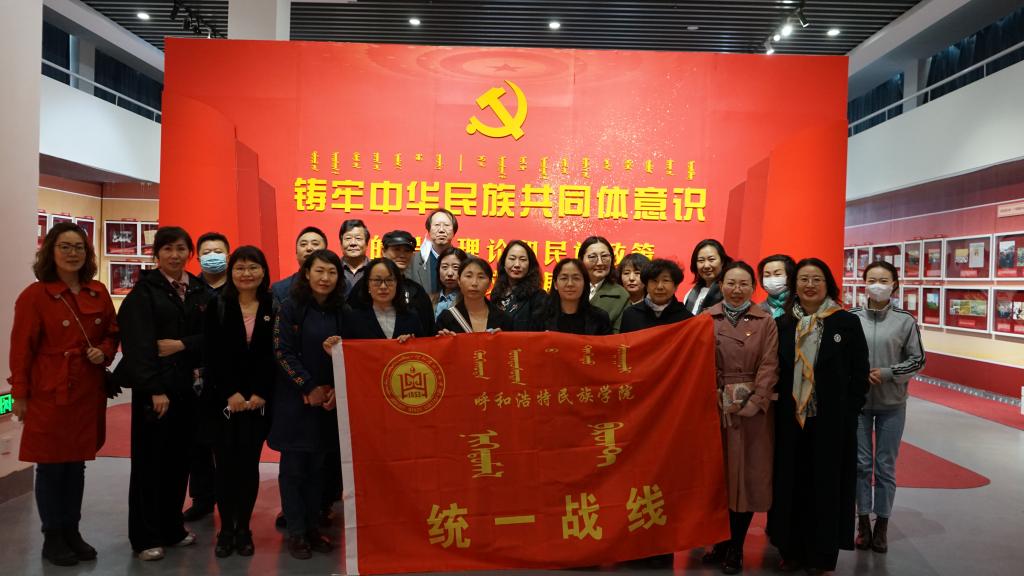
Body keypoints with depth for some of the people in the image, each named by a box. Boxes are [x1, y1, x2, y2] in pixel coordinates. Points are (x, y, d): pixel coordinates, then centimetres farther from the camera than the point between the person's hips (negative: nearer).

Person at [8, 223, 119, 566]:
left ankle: (72, 532, 26)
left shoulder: (98, 293, 6)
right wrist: (20, 395, -7)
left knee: (77, 463, 13)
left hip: (88, 393, 5)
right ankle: (52, 538, 19)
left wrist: (104, 352, -5)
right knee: (51, 465, 5)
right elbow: (22, 349, -7)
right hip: (50, 393, -5)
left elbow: (112, 333, 16)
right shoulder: (34, 295, -9)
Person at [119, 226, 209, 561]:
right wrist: (154, 389, -18)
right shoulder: (144, 291, -4)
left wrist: (182, 344, -13)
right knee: (150, 460, 3)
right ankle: (146, 537, 15)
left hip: (188, 385, 4)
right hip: (154, 386, -4)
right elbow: (139, 344, -11)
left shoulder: (199, 291, 11)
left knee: (179, 459, 10)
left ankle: (173, 528, 25)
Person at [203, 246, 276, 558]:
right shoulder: (216, 307, 4)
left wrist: (260, 394, -9)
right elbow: (211, 356, -2)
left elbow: (276, 355, 0)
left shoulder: (274, 307, 3)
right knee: (226, 465, 2)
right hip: (223, 399, 0)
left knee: (249, 464, 4)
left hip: (259, 400, 0)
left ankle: (243, 529, 17)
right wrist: (230, 394, -10)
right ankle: (226, 530, 15)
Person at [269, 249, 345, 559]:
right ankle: (296, 532, 13)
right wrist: (309, 388, -13)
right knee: (294, 466, 3)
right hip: (295, 399, -4)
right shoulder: (290, 307, -6)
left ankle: (313, 526, 22)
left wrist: (337, 390, -6)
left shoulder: (341, 311, 5)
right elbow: (283, 353, -10)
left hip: (329, 400, 4)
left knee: (317, 466, 11)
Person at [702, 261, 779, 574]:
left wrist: (751, 403, -15)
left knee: (747, 476, 4)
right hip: (713, 408, 1)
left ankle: (735, 548, 18)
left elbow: (769, 367, -4)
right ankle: (721, 541, 24)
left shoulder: (766, 322, 3)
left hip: (752, 410, -1)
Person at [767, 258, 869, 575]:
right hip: (790, 420, 2)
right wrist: (781, 406, -2)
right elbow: (774, 372, 7)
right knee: (791, 484, 10)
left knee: (827, 486, 7)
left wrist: (848, 413, -8)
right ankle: (792, 549, 25)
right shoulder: (782, 324, 4)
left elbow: (860, 374, -3)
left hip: (833, 422, -2)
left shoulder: (847, 322, -3)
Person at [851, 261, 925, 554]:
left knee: (886, 466, 8)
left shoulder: (906, 320, -5)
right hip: (858, 401, 1)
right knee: (861, 464, 8)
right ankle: (863, 522, 21)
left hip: (892, 404, 0)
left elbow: (917, 360, -1)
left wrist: (886, 374, -14)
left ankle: (882, 524, 21)